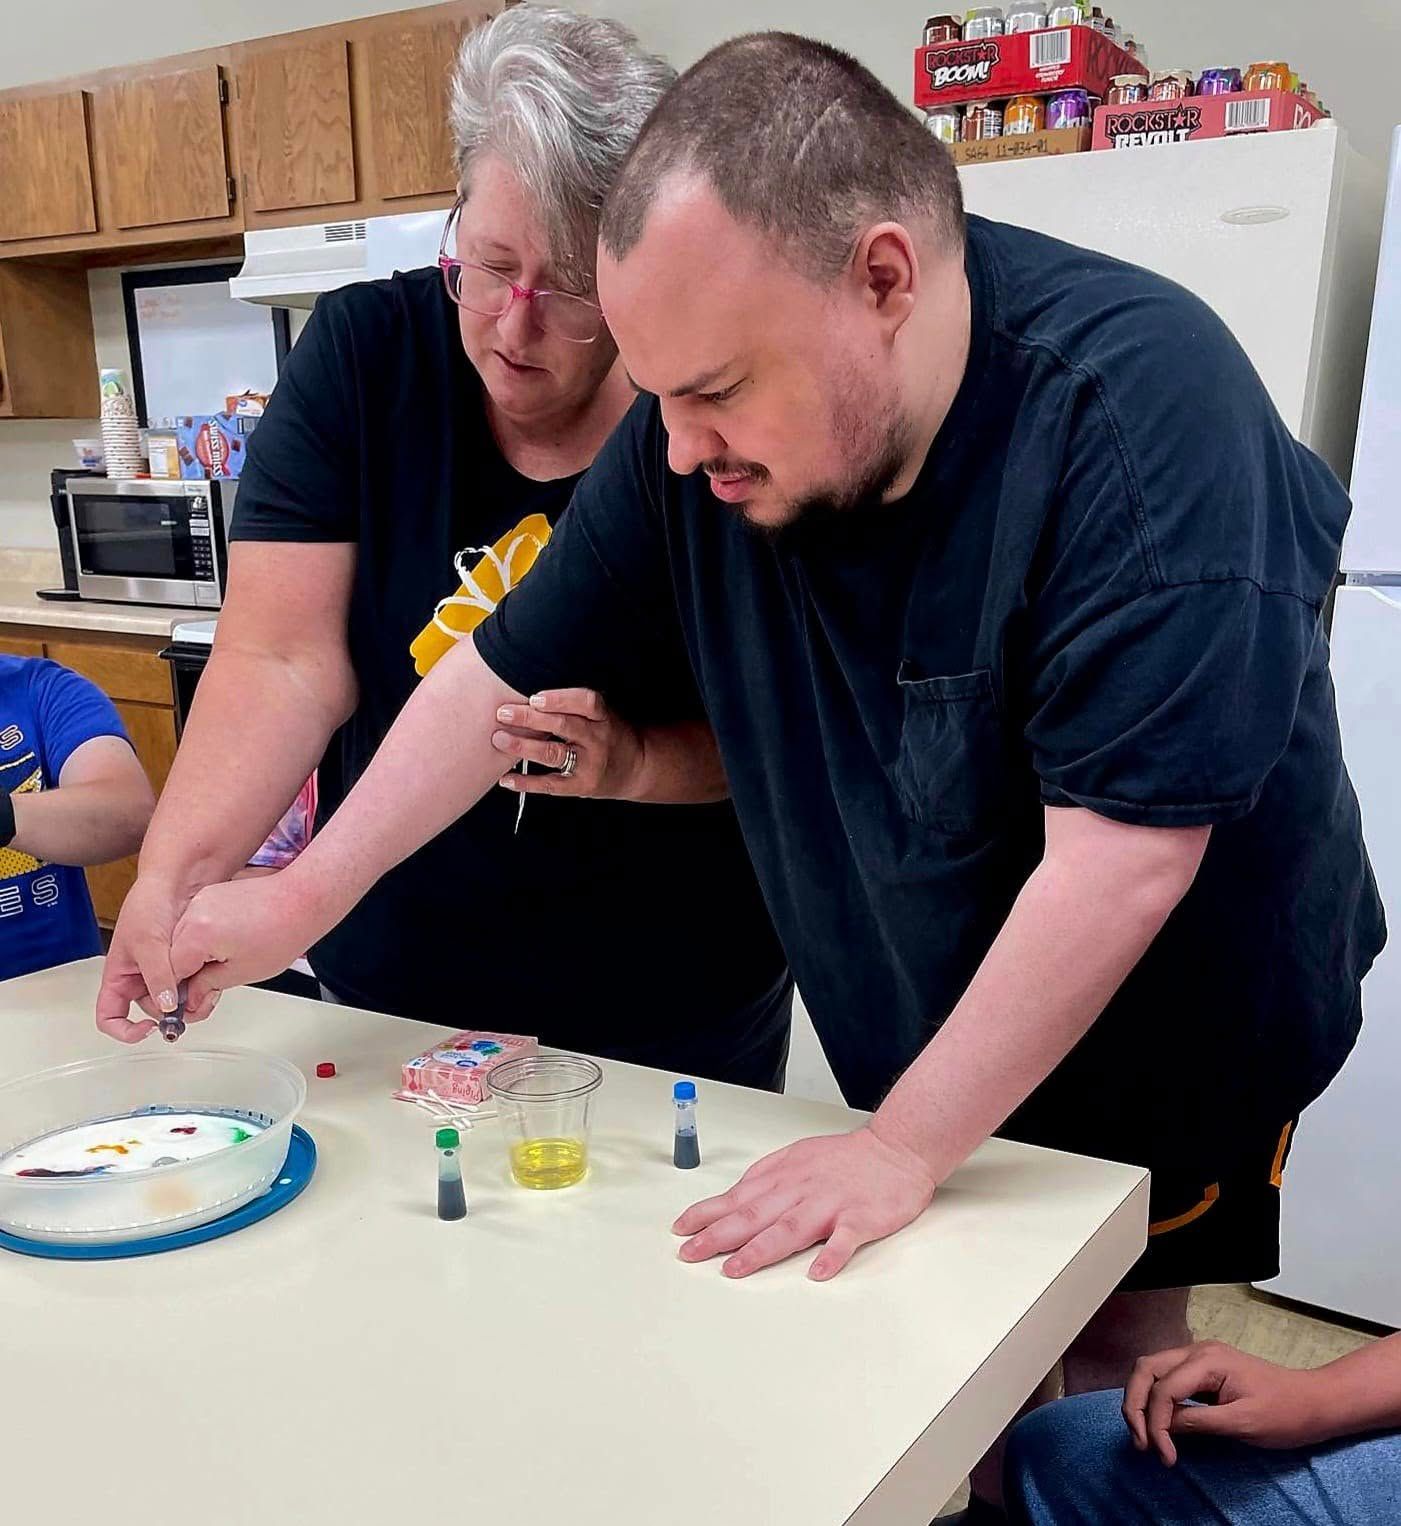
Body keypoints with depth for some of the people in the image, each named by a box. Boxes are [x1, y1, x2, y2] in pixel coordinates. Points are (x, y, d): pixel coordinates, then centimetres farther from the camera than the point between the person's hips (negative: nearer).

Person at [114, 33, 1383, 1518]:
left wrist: (905, 1147, -26)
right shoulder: (696, 440, -14)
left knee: (1094, 1405, 10)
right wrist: (300, 895, -2)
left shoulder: (1137, 405, -30)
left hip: (1167, 1057, -3)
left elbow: (1120, 852, -32)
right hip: (925, 1048, 4)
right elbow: (510, 668, -3)